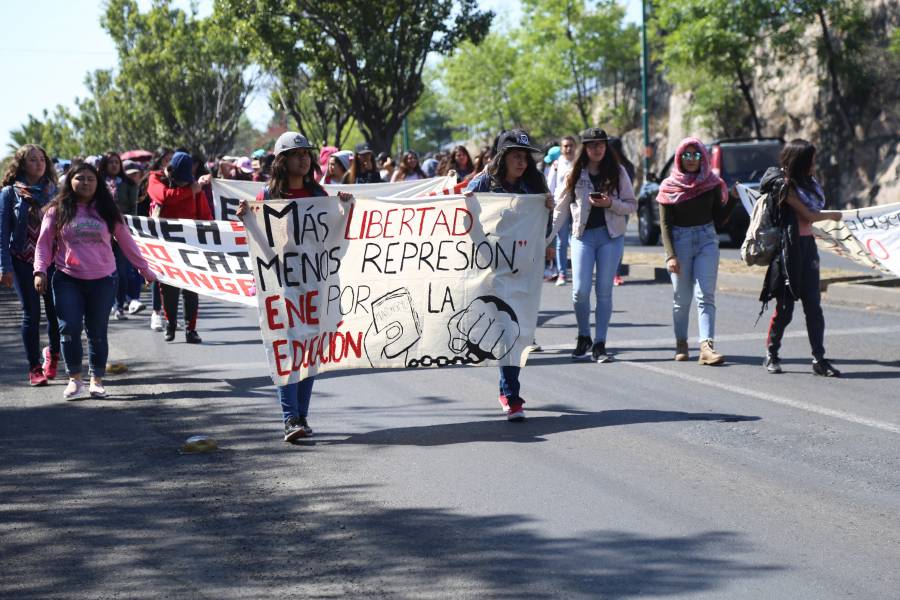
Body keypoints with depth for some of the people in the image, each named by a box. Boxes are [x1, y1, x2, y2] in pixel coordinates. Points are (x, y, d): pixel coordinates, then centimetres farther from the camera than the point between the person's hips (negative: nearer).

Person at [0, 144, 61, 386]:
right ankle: (35, 368, 8)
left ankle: (52, 353, 26)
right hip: (23, 261, -2)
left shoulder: (54, 191, 6)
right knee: (31, 313, -1)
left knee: (56, 311, -3)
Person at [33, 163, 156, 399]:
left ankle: (97, 380, 17)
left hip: (103, 281, 1)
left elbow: (126, 242, 13)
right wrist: (40, 270, -9)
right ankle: (74, 378, 6)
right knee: (69, 329, -10)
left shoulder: (107, 211, 8)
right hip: (67, 280, -1)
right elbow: (44, 243, 5)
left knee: (98, 332, 4)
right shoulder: (58, 210, 4)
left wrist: (145, 269, 14)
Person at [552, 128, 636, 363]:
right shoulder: (574, 175, 5)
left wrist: (610, 204, -14)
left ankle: (599, 345, 7)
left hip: (611, 236, 0)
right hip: (583, 236, 0)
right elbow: (561, 209, 8)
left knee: (604, 292, 1)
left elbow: (632, 205, 4)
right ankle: (584, 338, 15)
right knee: (580, 290, -7)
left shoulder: (618, 172, 4)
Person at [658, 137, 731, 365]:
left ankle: (707, 346, -19)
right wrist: (670, 255, -9)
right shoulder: (669, 186, 3)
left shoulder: (712, 184, 7)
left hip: (706, 239, 0)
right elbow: (665, 223, 0)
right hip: (679, 241, 0)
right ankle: (681, 344, 21)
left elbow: (719, 217, 9)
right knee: (682, 298, 5)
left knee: (706, 295, -10)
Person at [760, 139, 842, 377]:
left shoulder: (806, 182, 13)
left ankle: (819, 359, 1)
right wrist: (832, 215, 1)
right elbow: (809, 215, -12)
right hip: (789, 248, -7)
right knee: (785, 306, -1)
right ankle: (771, 355, 15)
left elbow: (810, 215, 10)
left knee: (813, 305, 1)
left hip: (807, 245, 7)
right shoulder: (784, 185, -12)